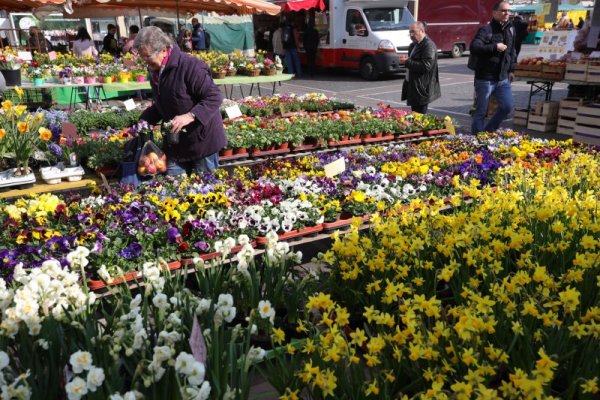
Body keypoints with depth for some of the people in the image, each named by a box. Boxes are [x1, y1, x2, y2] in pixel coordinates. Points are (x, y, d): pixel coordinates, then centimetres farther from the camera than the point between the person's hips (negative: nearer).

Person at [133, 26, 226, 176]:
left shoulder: (190, 66, -21)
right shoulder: (155, 71, 7)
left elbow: (215, 97, -23)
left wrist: (190, 116, -33)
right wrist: (144, 120, 7)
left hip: (202, 140, -8)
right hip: (175, 142, 8)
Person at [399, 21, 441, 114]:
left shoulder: (429, 45, -14)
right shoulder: (413, 45, 15)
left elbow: (426, 66, -24)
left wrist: (408, 62, -21)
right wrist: (406, 59, 7)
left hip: (422, 88, -9)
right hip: (413, 86, 9)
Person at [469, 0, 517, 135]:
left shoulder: (511, 30, 11)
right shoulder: (486, 30, -11)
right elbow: (473, 48, -27)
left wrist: (511, 70, 23)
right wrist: (495, 47, -25)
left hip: (503, 78, 6)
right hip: (485, 78, -6)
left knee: (507, 107, 0)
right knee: (481, 112, 2)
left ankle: (489, 132, 20)